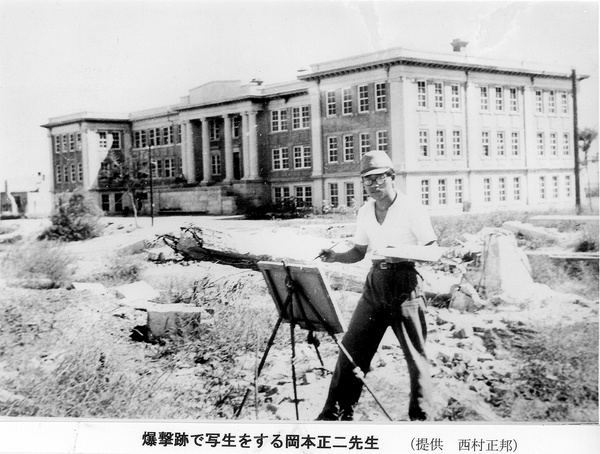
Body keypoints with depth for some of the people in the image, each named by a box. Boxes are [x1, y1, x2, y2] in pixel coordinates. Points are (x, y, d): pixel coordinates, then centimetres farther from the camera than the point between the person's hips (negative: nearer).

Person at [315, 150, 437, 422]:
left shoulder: (413, 210, -9)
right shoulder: (365, 213, 9)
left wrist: (401, 254, -24)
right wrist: (335, 257, -2)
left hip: (406, 284, -5)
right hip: (376, 283, 5)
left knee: (415, 355, 1)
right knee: (352, 348, 2)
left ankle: (421, 417, 15)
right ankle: (336, 412, 11)